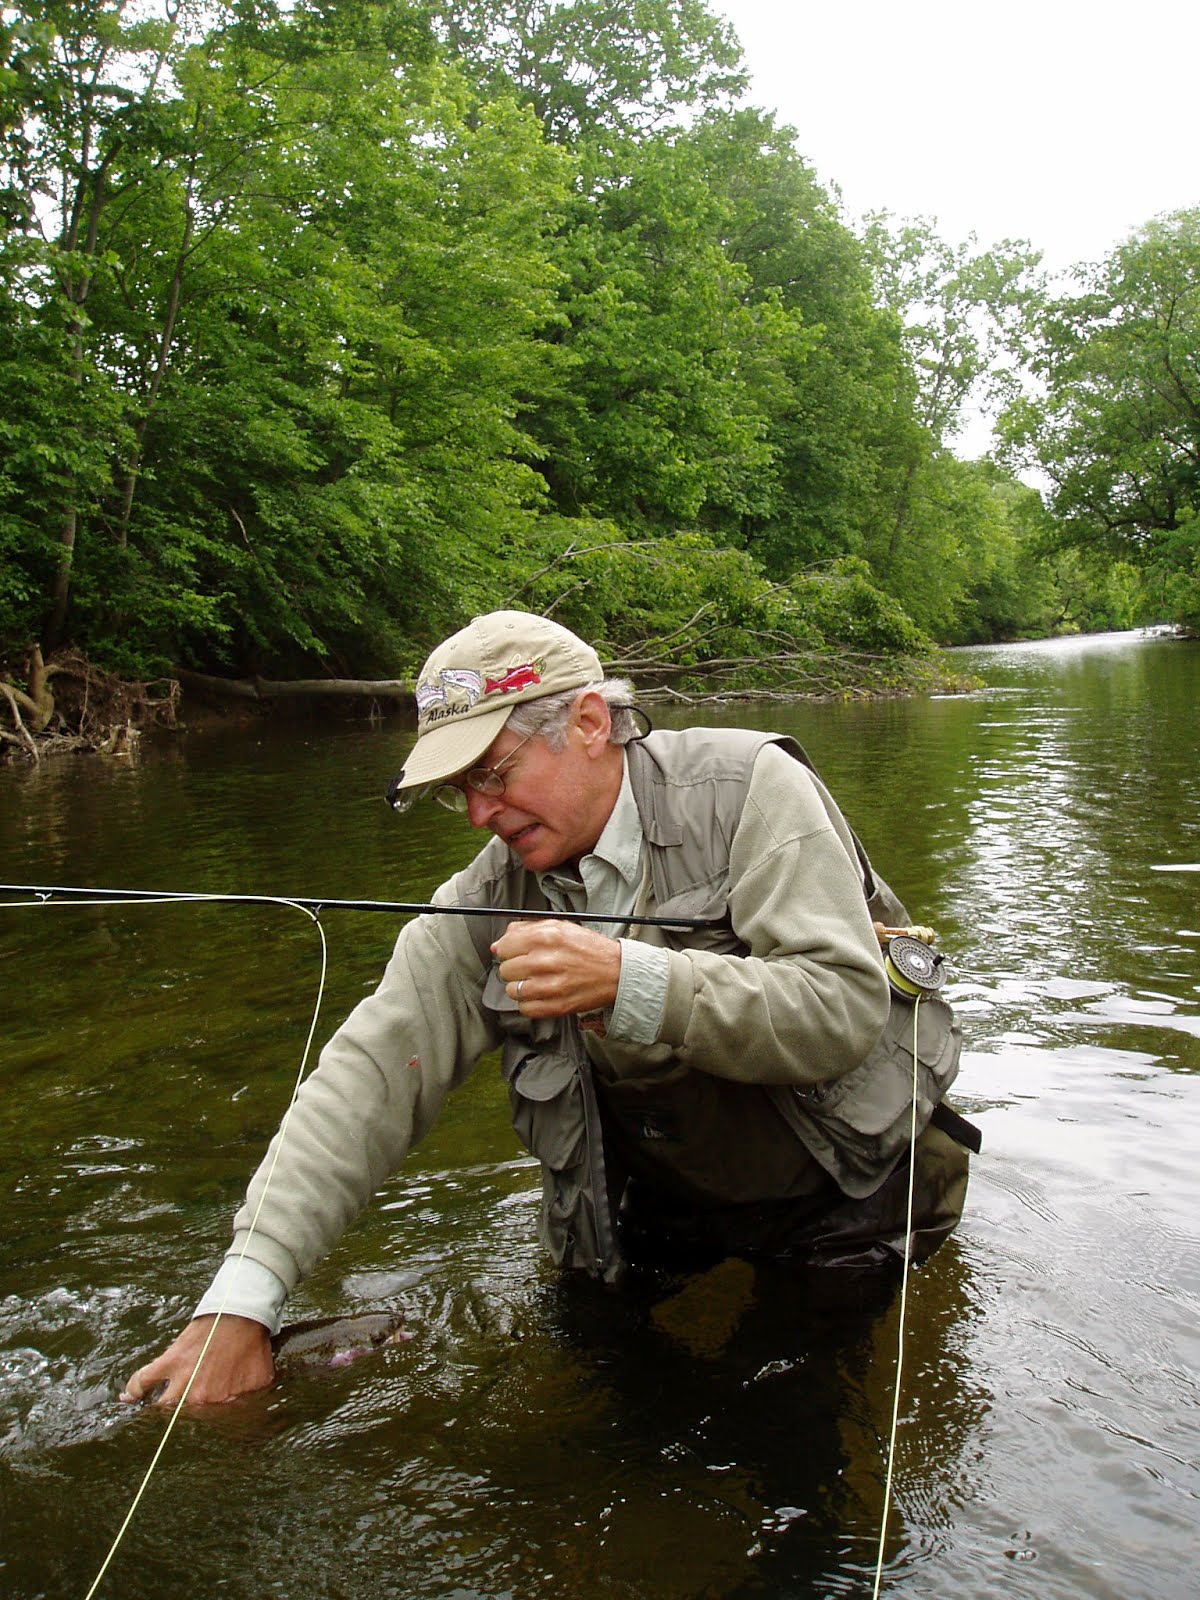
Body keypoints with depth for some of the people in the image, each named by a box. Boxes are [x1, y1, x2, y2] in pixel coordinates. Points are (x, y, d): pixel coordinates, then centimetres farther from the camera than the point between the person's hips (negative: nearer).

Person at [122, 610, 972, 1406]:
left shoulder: (749, 790, -20)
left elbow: (844, 1009, -29)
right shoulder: (491, 897, -8)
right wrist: (241, 1300, -24)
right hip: (660, 1229, 4)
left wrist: (629, 982, -42)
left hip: (854, 1206, -3)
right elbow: (374, 1074, -14)